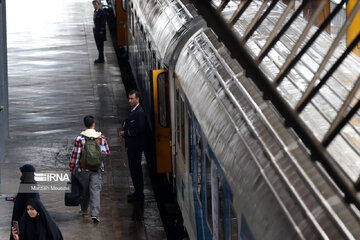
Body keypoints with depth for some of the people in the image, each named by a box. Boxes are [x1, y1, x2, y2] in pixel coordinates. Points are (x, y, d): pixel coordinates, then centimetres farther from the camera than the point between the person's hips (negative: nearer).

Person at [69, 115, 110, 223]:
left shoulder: (79, 138, -10)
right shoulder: (101, 137, -3)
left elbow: (75, 155, -9)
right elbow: (107, 152, 3)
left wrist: (72, 168, 1)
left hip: (83, 169, -1)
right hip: (97, 169, 1)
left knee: (84, 189, 16)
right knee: (95, 190, -1)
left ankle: (84, 210, 31)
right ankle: (95, 213, -14)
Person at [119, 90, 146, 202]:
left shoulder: (139, 112, -18)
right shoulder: (133, 111, 14)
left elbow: (140, 130, -23)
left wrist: (126, 133, -15)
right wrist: (124, 133, 4)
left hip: (136, 146, -10)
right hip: (132, 146, 10)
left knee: (135, 169, -6)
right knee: (134, 169, 15)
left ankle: (139, 194, 0)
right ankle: (138, 192, 24)